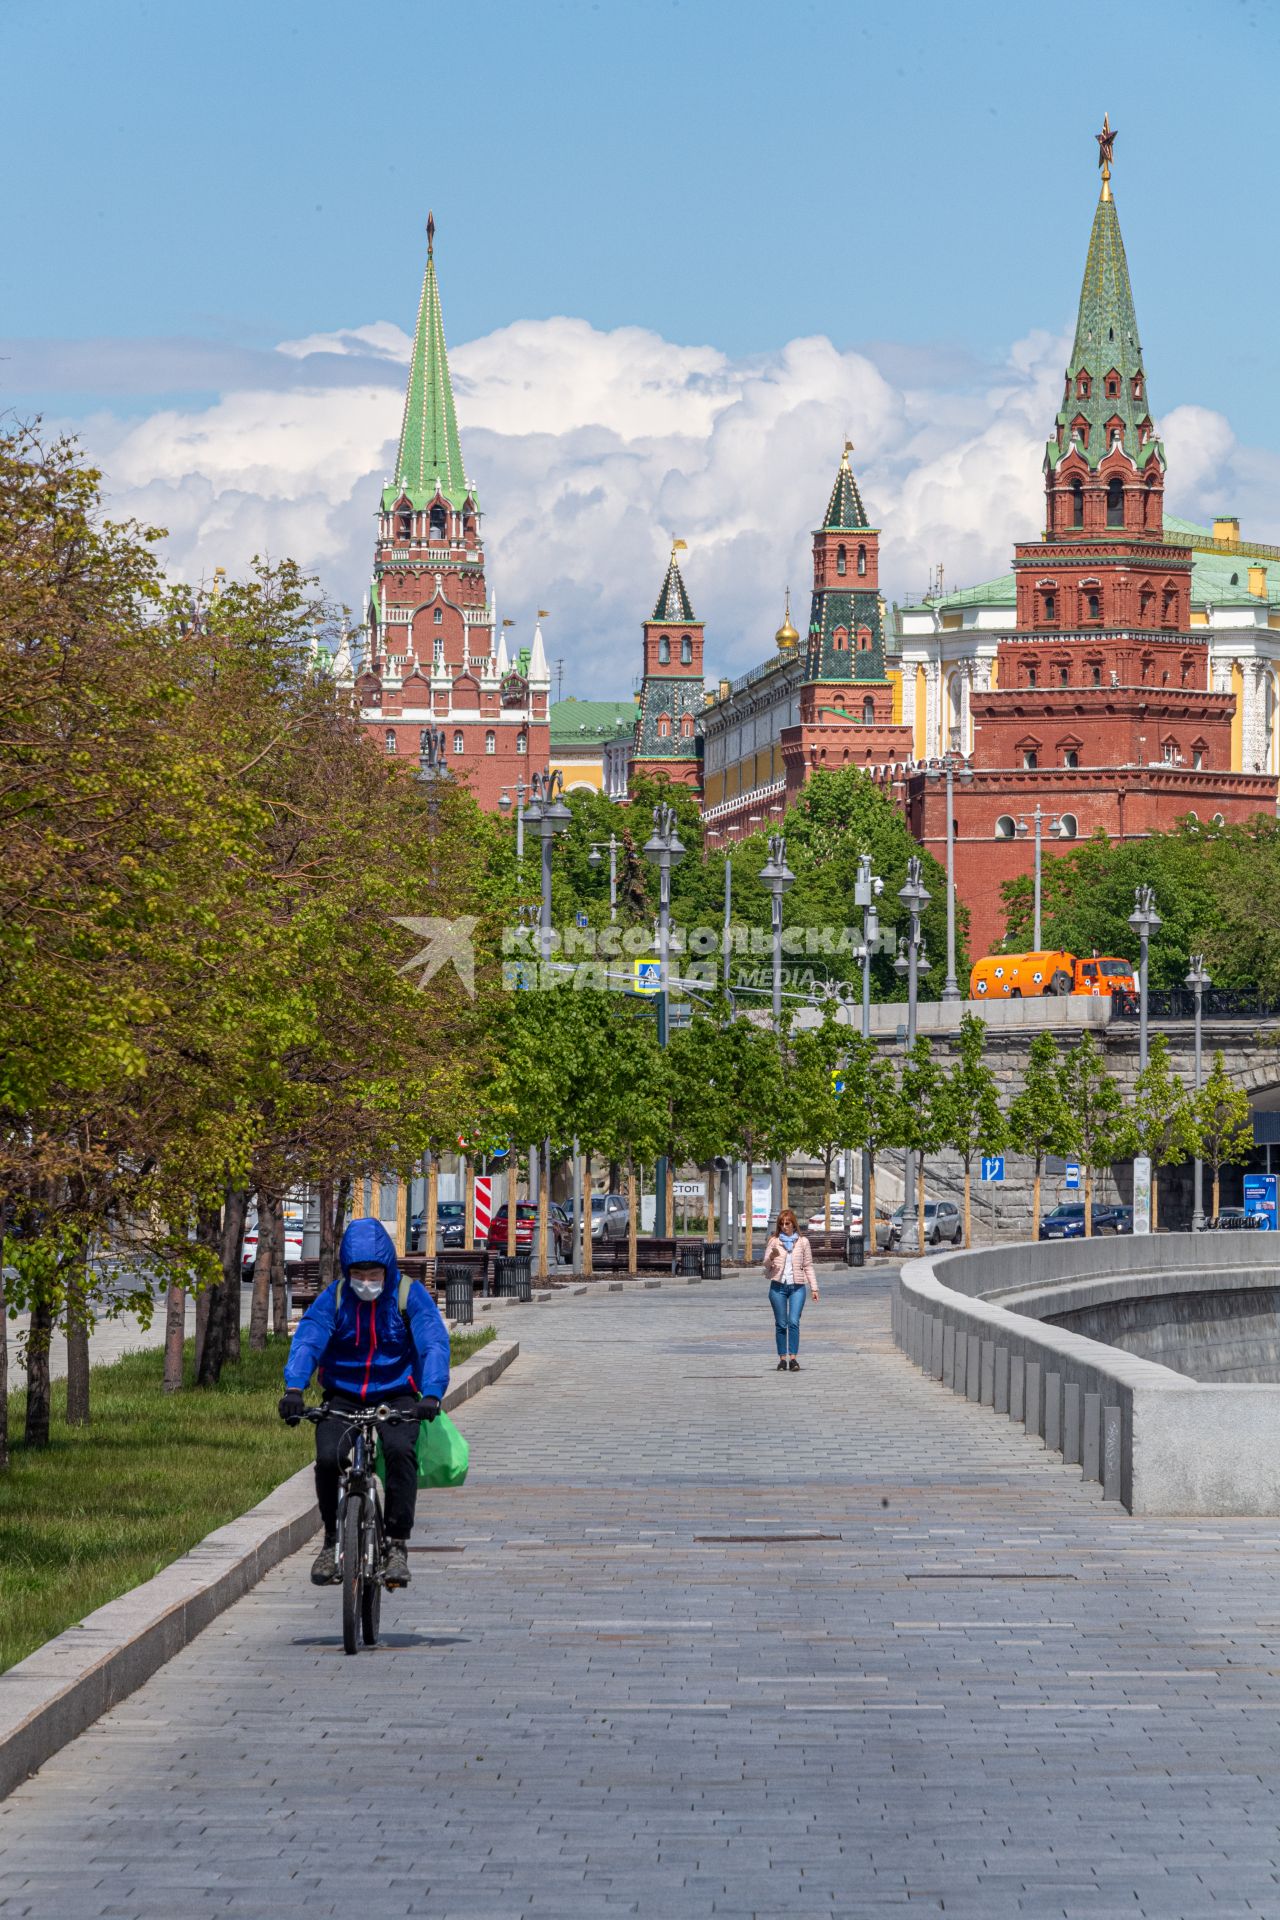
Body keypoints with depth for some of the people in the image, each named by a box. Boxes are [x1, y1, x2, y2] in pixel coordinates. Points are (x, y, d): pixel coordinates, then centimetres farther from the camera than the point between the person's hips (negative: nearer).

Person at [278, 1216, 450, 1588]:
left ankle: (397, 1545, -23)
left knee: (401, 1450, -31)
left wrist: (432, 1393, -36)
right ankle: (333, 1540, 1)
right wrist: (294, 1388, -35)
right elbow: (308, 1339, -16)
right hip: (342, 1396, 1)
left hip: (396, 1396, -1)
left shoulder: (410, 1295, -7)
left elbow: (434, 1343, -18)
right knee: (328, 1458, -23)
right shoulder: (335, 1297, -4)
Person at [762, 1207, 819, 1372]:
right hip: (778, 1286, 1)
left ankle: (793, 1358, -12)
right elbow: (766, 1264, 5)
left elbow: (808, 1266, 11)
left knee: (794, 1322, -12)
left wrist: (814, 1287, 7)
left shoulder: (802, 1241, 7)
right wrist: (771, 1257, -18)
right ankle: (782, 1359, 7)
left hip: (797, 1286, -1)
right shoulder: (774, 1241, 7)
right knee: (781, 1324, 2)